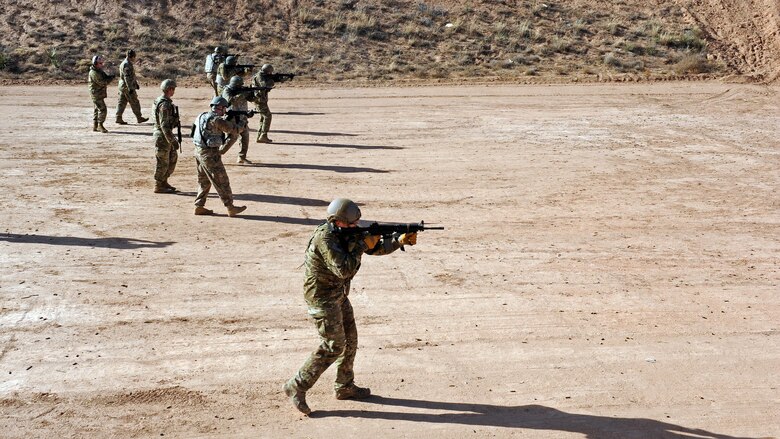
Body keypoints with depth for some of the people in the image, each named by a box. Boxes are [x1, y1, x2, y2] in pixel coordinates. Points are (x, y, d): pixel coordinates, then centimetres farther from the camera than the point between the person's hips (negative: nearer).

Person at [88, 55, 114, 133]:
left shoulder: (100, 70, 12)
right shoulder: (94, 73, -19)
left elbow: (106, 78, 12)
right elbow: (102, 83, -24)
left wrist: (110, 77, -10)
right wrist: (111, 78, -15)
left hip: (100, 94, 10)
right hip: (96, 94, -10)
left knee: (98, 109, 13)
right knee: (102, 109, -14)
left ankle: (95, 126, 19)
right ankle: (100, 126, -10)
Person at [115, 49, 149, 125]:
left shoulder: (128, 63, 16)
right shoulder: (127, 64, -18)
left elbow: (131, 75, 26)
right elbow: (127, 77, -23)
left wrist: (136, 84, 30)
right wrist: (130, 88, -25)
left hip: (123, 87, 10)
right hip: (127, 87, -10)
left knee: (122, 103, 8)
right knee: (134, 103, -1)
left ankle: (118, 118, 7)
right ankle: (139, 118, 6)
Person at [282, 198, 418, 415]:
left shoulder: (347, 233, 3)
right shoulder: (325, 238, -25)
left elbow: (376, 247, 8)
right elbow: (343, 269, -30)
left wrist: (400, 240, -7)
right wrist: (362, 245, -23)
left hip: (339, 295, 9)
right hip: (322, 297, -9)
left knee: (350, 340, 13)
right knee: (333, 346, -8)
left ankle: (345, 386, 26)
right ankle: (296, 387, -1)